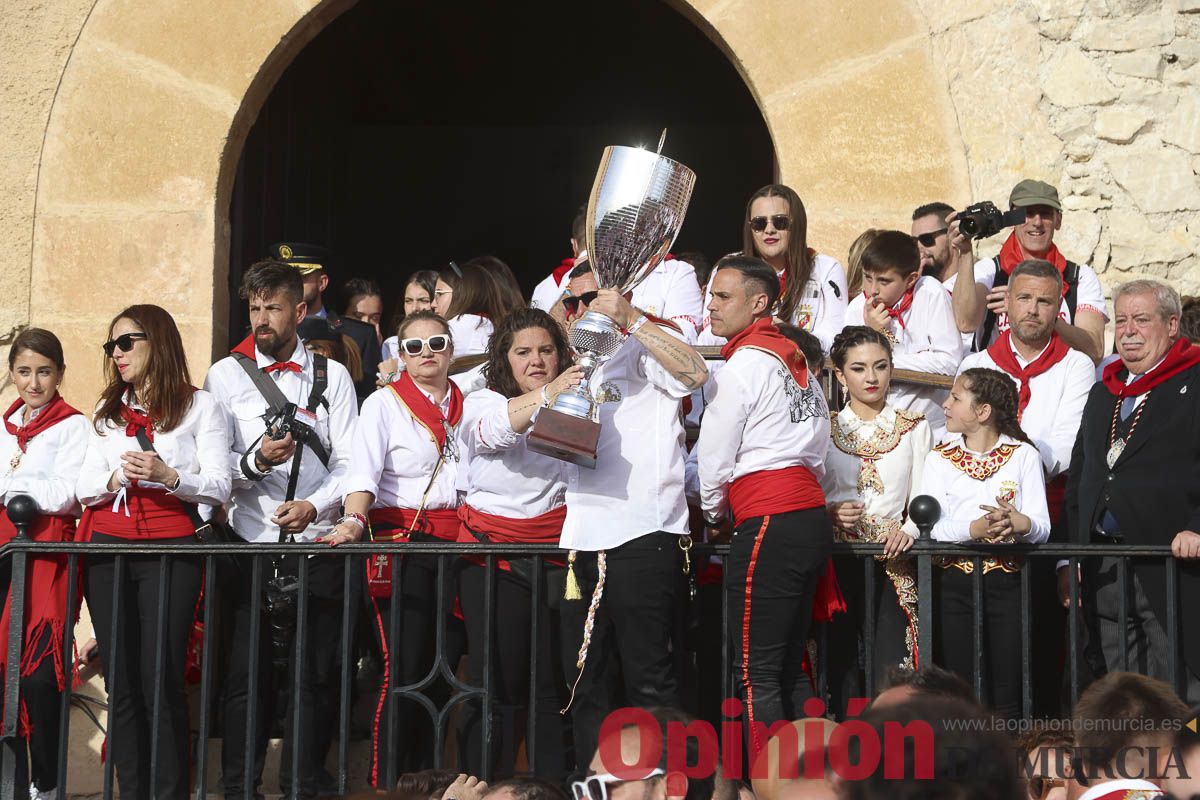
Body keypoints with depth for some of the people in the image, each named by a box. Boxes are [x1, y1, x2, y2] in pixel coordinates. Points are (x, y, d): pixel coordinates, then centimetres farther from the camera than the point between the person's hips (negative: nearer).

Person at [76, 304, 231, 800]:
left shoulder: (199, 407, 6)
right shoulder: (107, 412, 19)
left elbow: (219, 486, -2)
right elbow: (84, 488, 12)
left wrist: (168, 476, -18)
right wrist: (115, 478, -8)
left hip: (171, 549, -4)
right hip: (109, 548, 4)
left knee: (160, 678, -10)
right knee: (120, 679, 2)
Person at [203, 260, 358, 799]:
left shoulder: (333, 376, 11)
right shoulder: (225, 375, 9)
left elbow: (349, 462, 3)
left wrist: (314, 505, -14)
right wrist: (255, 461, -19)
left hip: (317, 544, 1)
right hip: (249, 547, 0)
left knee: (313, 675, 2)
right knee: (246, 674, -1)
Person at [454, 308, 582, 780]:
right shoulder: (482, 403, 5)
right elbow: (495, 429, -18)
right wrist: (547, 394, -36)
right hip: (494, 548, -2)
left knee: (553, 682, 0)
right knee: (498, 681, -5)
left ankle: (555, 786, 7)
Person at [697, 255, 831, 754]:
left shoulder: (747, 361, -7)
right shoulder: (794, 359, 18)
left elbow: (714, 454, -3)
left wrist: (712, 512, 16)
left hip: (769, 525, -9)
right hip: (811, 518, 9)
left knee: (758, 676, -7)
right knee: (790, 672, 13)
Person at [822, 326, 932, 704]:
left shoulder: (914, 428, 11)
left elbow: (923, 495, 5)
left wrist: (908, 531, -14)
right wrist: (830, 513, -11)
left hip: (893, 560, 0)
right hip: (837, 557, 1)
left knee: (891, 669, -11)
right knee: (843, 662, -3)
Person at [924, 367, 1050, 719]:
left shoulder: (1023, 455, 6)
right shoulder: (940, 458, 8)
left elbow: (1042, 527, -4)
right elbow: (932, 526, -7)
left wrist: (1019, 522, -26)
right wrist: (975, 528, -25)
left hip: (1008, 581, -1)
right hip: (955, 583, 1)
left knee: (1006, 700, -1)